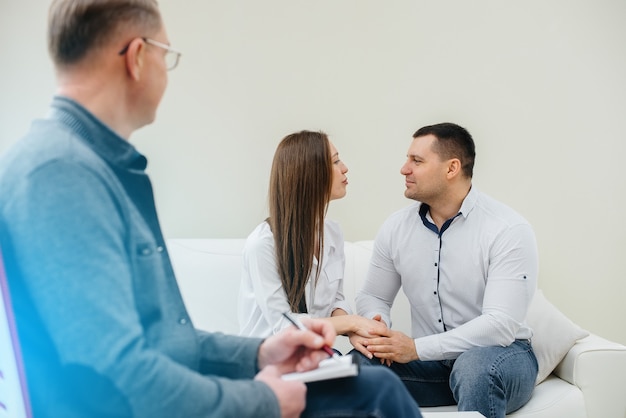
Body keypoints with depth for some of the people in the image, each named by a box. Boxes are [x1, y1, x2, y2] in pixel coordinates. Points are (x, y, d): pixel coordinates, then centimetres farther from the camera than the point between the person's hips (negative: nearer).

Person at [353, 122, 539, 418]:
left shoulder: (509, 230, -15)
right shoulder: (396, 228, 2)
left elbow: (501, 325, -22)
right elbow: (372, 296, 10)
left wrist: (416, 348, -28)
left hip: (499, 355, -3)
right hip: (429, 361, 3)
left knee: (475, 365, -37)